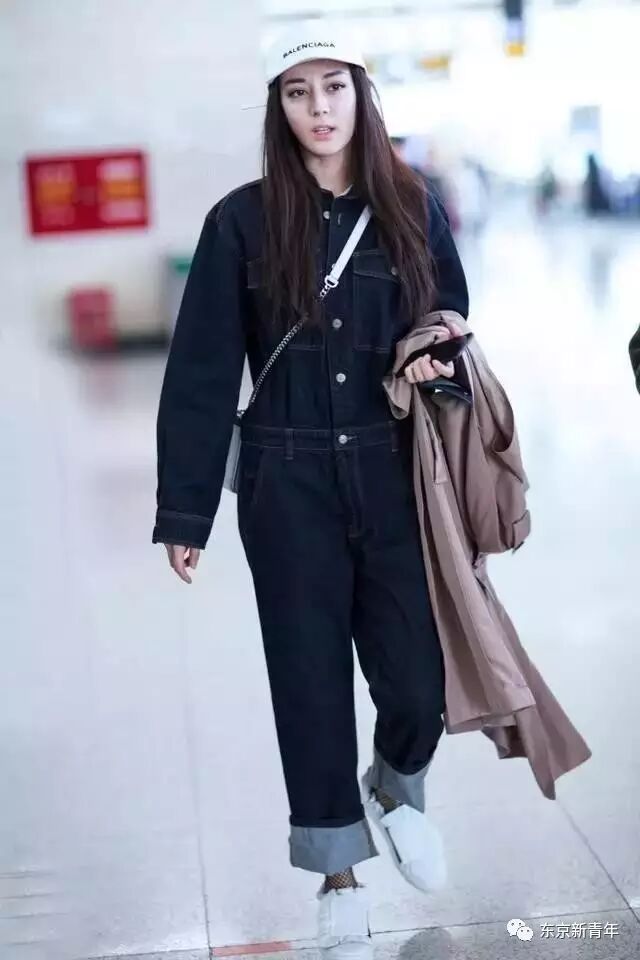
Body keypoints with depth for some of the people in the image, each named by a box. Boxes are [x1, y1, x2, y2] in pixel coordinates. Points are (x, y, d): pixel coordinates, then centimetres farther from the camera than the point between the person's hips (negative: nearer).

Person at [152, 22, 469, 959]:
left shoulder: (413, 209, 2)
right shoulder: (242, 222, -4)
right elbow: (201, 374, -3)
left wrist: (441, 366, -12)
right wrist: (185, 510, -5)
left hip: (397, 479, 2)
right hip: (289, 488, -1)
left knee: (416, 683, 0)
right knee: (312, 684, 7)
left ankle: (397, 787, 37)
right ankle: (339, 879, 27)